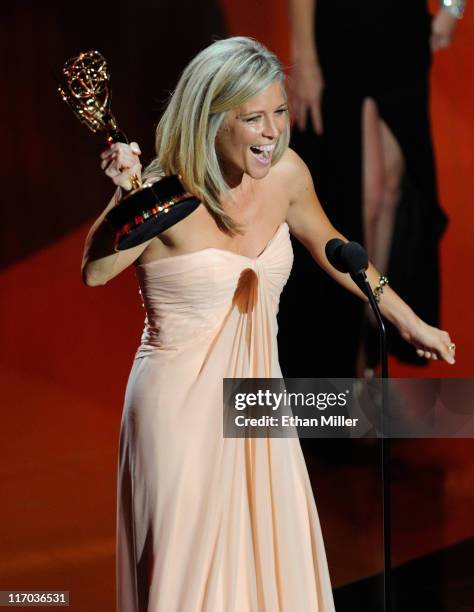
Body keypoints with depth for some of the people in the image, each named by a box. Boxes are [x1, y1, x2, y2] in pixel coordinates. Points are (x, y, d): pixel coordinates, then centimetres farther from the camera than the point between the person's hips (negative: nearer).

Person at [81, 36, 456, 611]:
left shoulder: (286, 173, -3)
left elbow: (330, 247, 15)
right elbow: (95, 272, -32)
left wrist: (410, 322, 21)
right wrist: (126, 198, -49)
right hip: (182, 404, -5)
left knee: (279, 562, 12)